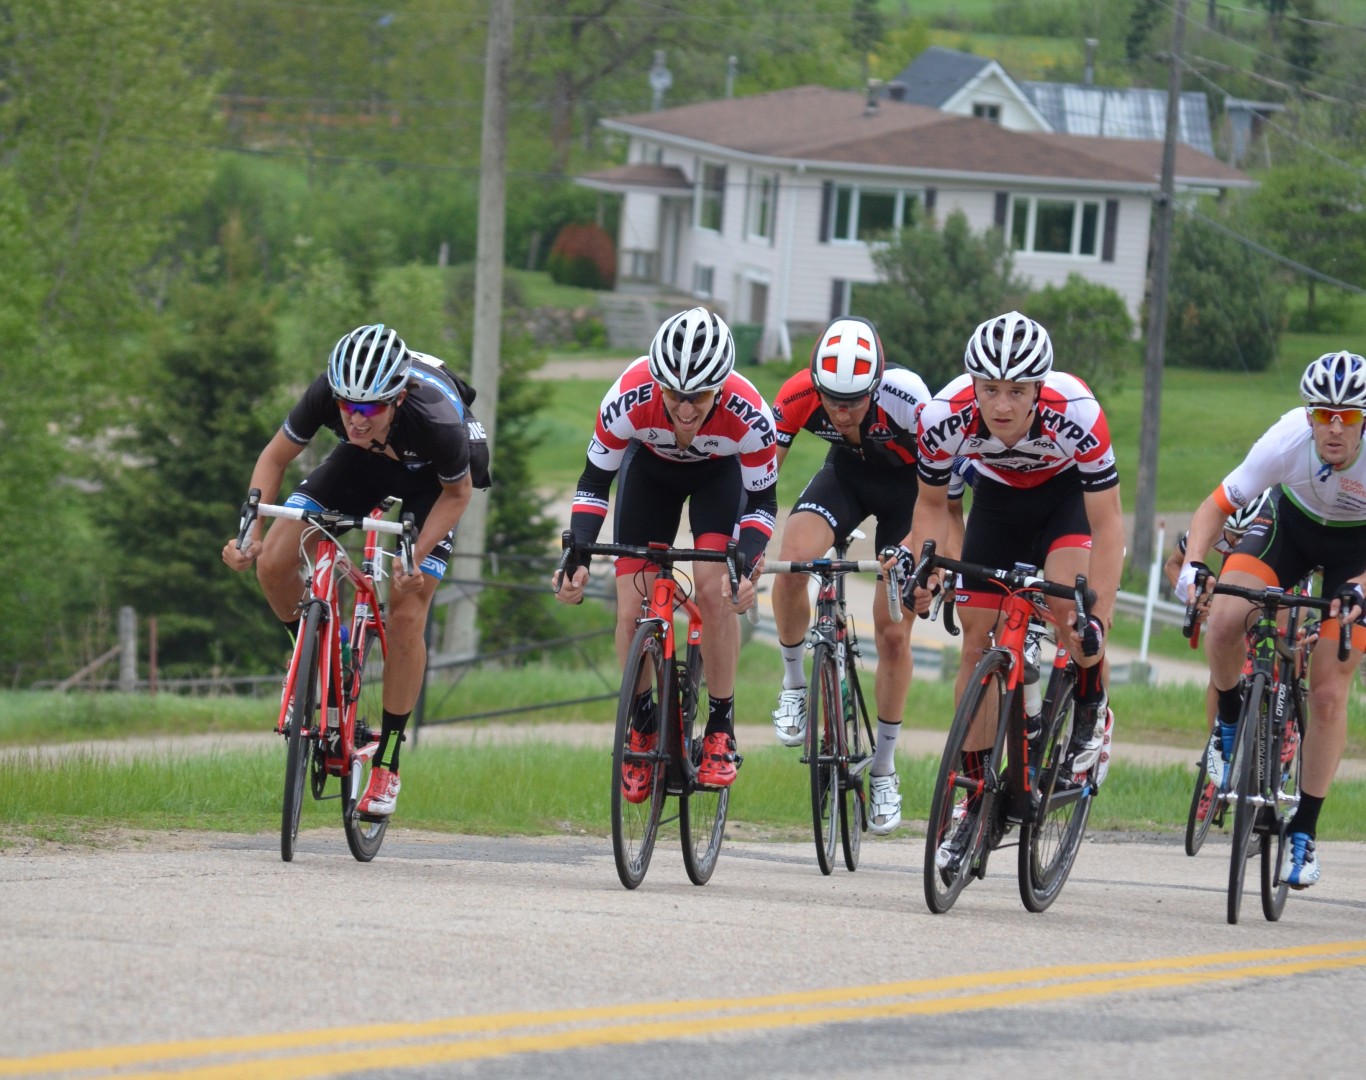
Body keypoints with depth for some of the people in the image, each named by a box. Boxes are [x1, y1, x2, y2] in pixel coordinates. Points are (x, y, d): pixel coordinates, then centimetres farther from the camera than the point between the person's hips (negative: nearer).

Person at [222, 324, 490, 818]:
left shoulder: (436, 421, -41)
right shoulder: (327, 393, -34)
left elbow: (458, 493, -18)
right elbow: (275, 457, -15)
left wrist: (417, 557, -30)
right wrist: (250, 530, -27)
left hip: (429, 478, -3)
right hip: (362, 464, 3)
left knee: (406, 614, -14)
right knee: (273, 563, -14)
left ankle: (387, 763, -1)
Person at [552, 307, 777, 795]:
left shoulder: (749, 415, -38)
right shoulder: (630, 398, -38)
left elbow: (762, 501, -23)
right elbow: (594, 480, -23)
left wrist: (747, 563, -40)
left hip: (720, 472, -1)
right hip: (650, 466, 1)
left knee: (715, 588, -23)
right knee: (631, 611, -9)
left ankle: (721, 730, -8)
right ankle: (642, 724, 15)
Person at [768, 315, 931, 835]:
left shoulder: (905, 398, -37)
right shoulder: (798, 396, -30)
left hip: (907, 485, -2)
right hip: (847, 473, 2)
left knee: (893, 633, -4)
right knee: (791, 565, -28)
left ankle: (884, 768, 13)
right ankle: (794, 684, -3)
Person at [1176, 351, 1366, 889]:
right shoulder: (1288, 440, -33)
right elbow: (1217, 505, -25)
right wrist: (1193, 565, -41)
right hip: (1293, 522, 1)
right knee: (1223, 621, -26)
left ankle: (1303, 832, 5)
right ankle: (1230, 725, 5)